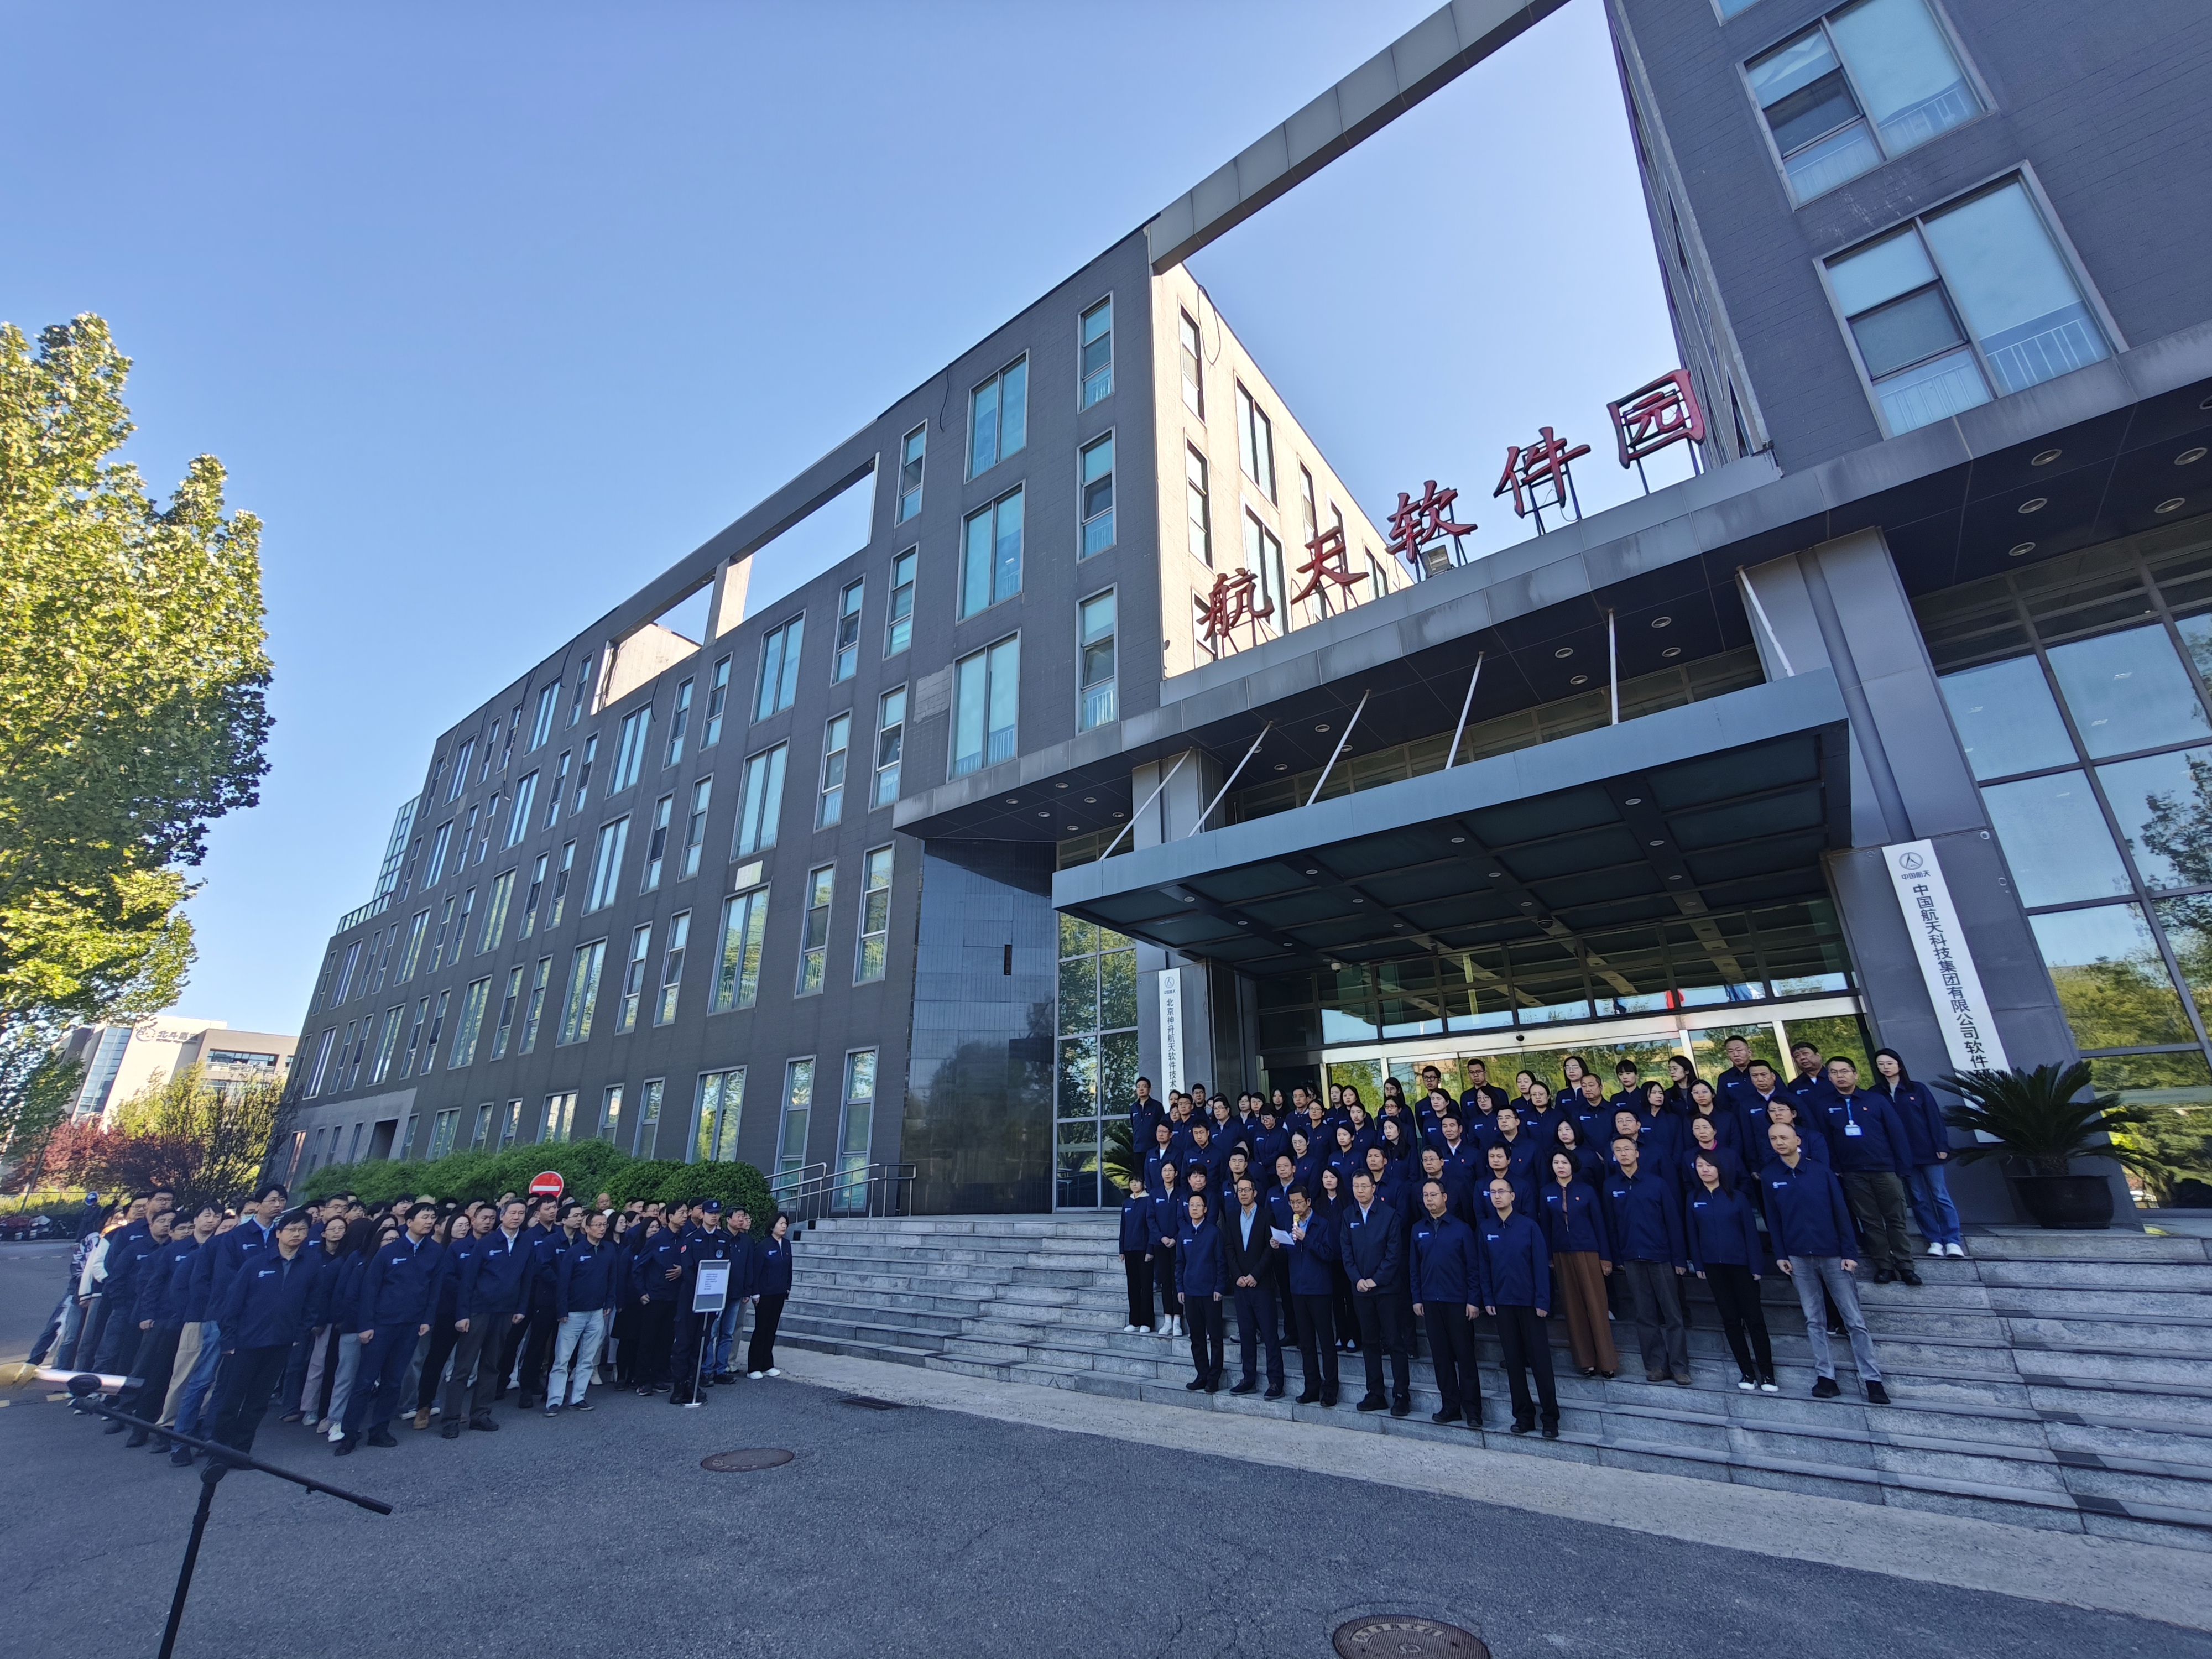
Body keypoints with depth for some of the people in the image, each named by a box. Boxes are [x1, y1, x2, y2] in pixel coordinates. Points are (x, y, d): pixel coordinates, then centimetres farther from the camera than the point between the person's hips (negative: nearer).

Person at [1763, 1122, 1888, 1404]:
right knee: (1814, 1320, 8)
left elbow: (1841, 1214, -2)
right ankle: (1826, 1376, 14)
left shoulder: (1821, 1171, -6)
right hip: (1798, 1258, 1)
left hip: (1832, 1254, -1)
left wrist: (1848, 1253, -6)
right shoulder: (1769, 1176, -2)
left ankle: (1873, 1379, 13)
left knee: (1854, 1319, 4)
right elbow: (1773, 1219, 2)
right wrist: (1780, 1255, -1)